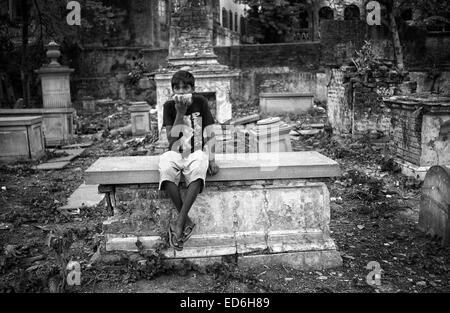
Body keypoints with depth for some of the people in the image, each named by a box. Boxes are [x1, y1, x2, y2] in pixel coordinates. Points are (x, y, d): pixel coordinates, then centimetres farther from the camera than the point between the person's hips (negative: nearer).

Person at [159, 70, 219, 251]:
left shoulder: (200, 102, -1)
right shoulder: (169, 106, -2)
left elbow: (209, 134, 1)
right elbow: (171, 140, -11)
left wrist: (211, 159, -10)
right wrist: (180, 113, -19)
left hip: (197, 152, 0)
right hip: (175, 153, 1)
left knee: (197, 172, -37)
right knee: (166, 171, -35)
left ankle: (179, 223, -33)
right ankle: (187, 222, -26)